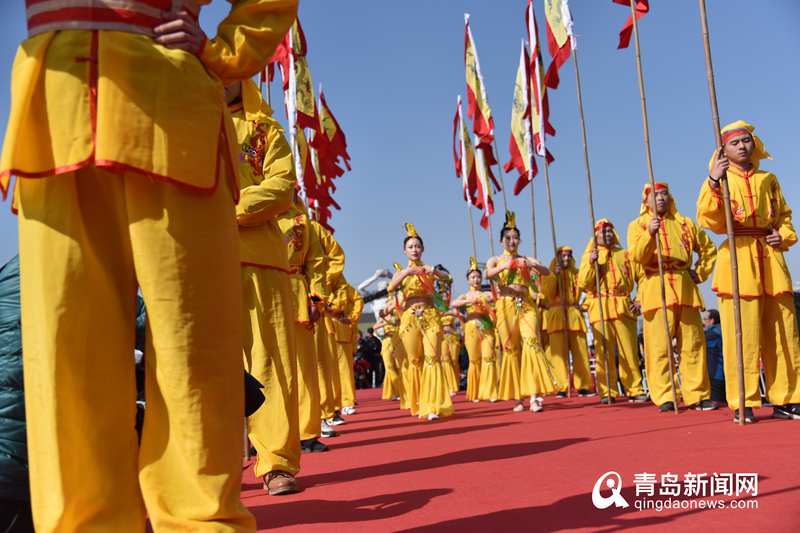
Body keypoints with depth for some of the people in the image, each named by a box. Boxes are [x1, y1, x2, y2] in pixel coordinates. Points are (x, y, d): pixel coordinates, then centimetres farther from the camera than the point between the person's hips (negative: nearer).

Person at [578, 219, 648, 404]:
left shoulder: (623, 254, 16)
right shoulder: (590, 255, 11)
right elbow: (583, 283, 0)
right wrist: (591, 264, -12)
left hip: (623, 307, 1)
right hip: (600, 309, -1)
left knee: (629, 350, -3)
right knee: (604, 352, -4)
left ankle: (635, 389, 3)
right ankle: (607, 392, 0)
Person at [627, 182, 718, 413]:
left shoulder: (684, 223, 19)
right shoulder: (638, 225, 10)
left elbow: (708, 248, 26)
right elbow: (636, 257, -7)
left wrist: (701, 272, 13)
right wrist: (649, 234, -21)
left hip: (684, 288, 3)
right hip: (655, 289, -3)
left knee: (693, 343, 1)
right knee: (659, 346, -9)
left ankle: (697, 395, 7)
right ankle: (664, 397, -7)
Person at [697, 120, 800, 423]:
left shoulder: (768, 180, 16)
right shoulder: (719, 180, 5)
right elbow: (709, 221, -10)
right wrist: (714, 183, -21)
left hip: (772, 260, 4)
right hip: (738, 262, -4)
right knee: (742, 337, -8)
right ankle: (743, 404, -1)